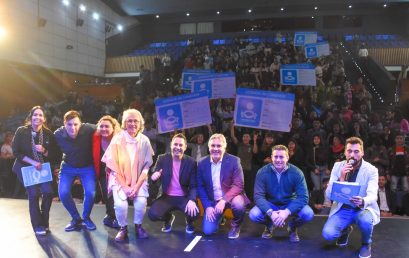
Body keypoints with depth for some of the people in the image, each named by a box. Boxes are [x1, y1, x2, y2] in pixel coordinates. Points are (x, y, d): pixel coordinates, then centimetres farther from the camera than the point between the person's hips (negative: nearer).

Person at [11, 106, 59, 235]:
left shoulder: (48, 133, -7)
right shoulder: (21, 131, -11)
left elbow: (55, 155, -4)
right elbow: (16, 152, -11)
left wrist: (44, 151, -24)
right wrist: (32, 162, -20)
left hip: (43, 167, 2)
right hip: (25, 167, -2)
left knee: (48, 192, -12)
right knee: (33, 193, -13)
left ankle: (44, 222, 10)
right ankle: (37, 226, 4)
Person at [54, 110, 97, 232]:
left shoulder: (89, 129, -28)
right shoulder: (58, 134, -19)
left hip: (87, 166, -2)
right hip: (68, 167, 2)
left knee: (90, 193, -16)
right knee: (63, 193, -11)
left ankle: (86, 218, 14)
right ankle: (76, 218, 14)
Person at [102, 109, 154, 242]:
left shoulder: (144, 141, -6)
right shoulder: (117, 139, -11)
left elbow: (146, 166, -4)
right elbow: (114, 166, -9)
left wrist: (137, 186, -14)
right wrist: (125, 186, -16)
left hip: (138, 180, 1)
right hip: (119, 180, -1)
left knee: (141, 202, -23)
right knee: (120, 204, -25)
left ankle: (138, 226, 6)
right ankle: (123, 228, 4)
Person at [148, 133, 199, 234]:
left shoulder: (191, 162, -5)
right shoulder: (162, 159, -3)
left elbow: (193, 185, -6)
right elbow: (154, 177, -1)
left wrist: (192, 200, -26)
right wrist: (154, 177, -28)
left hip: (184, 198, -1)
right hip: (167, 197, 1)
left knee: (194, 213, -30)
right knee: (152, 214, -25)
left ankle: (189, 222, 12)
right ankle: (168, 218, 14)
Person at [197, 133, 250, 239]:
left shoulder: (234, 161, -13)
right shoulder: (202, 163, -4)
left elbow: (238, 185, -18)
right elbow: (200, 187, 2)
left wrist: (224, 200, -30)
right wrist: (207, 206, -9)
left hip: (231, 197, -2)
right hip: (213, 201, 2)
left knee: (238, 204, -36)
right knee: (208, 231, -11)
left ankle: (235, 226, -2)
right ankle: (220, 216, 24)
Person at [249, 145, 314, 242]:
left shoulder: (296, 173, -18)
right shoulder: (262, 172, -17)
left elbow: (303, 197, -23)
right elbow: (258, 195, -21)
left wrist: (287, 212, -38)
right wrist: (270, 213, -38)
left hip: (290, 204, 0)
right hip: (270, 204, 0)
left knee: (308, 214, -28)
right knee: (253, 214, -28)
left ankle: (292, 228, 7)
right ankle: (269, 226, 9)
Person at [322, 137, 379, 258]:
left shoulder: (371, 170, -11)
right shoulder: (338, 166, -6)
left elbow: (372, 195, -24)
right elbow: (329, 195, -12)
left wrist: (362, 202, -49)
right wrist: (341, 178, -29)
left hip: (363, 209, -2)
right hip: (342, 209, 2)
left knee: (365, 220, -37)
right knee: (328, 234, -21)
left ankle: (366, 243, 0)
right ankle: (346, 230, 17)